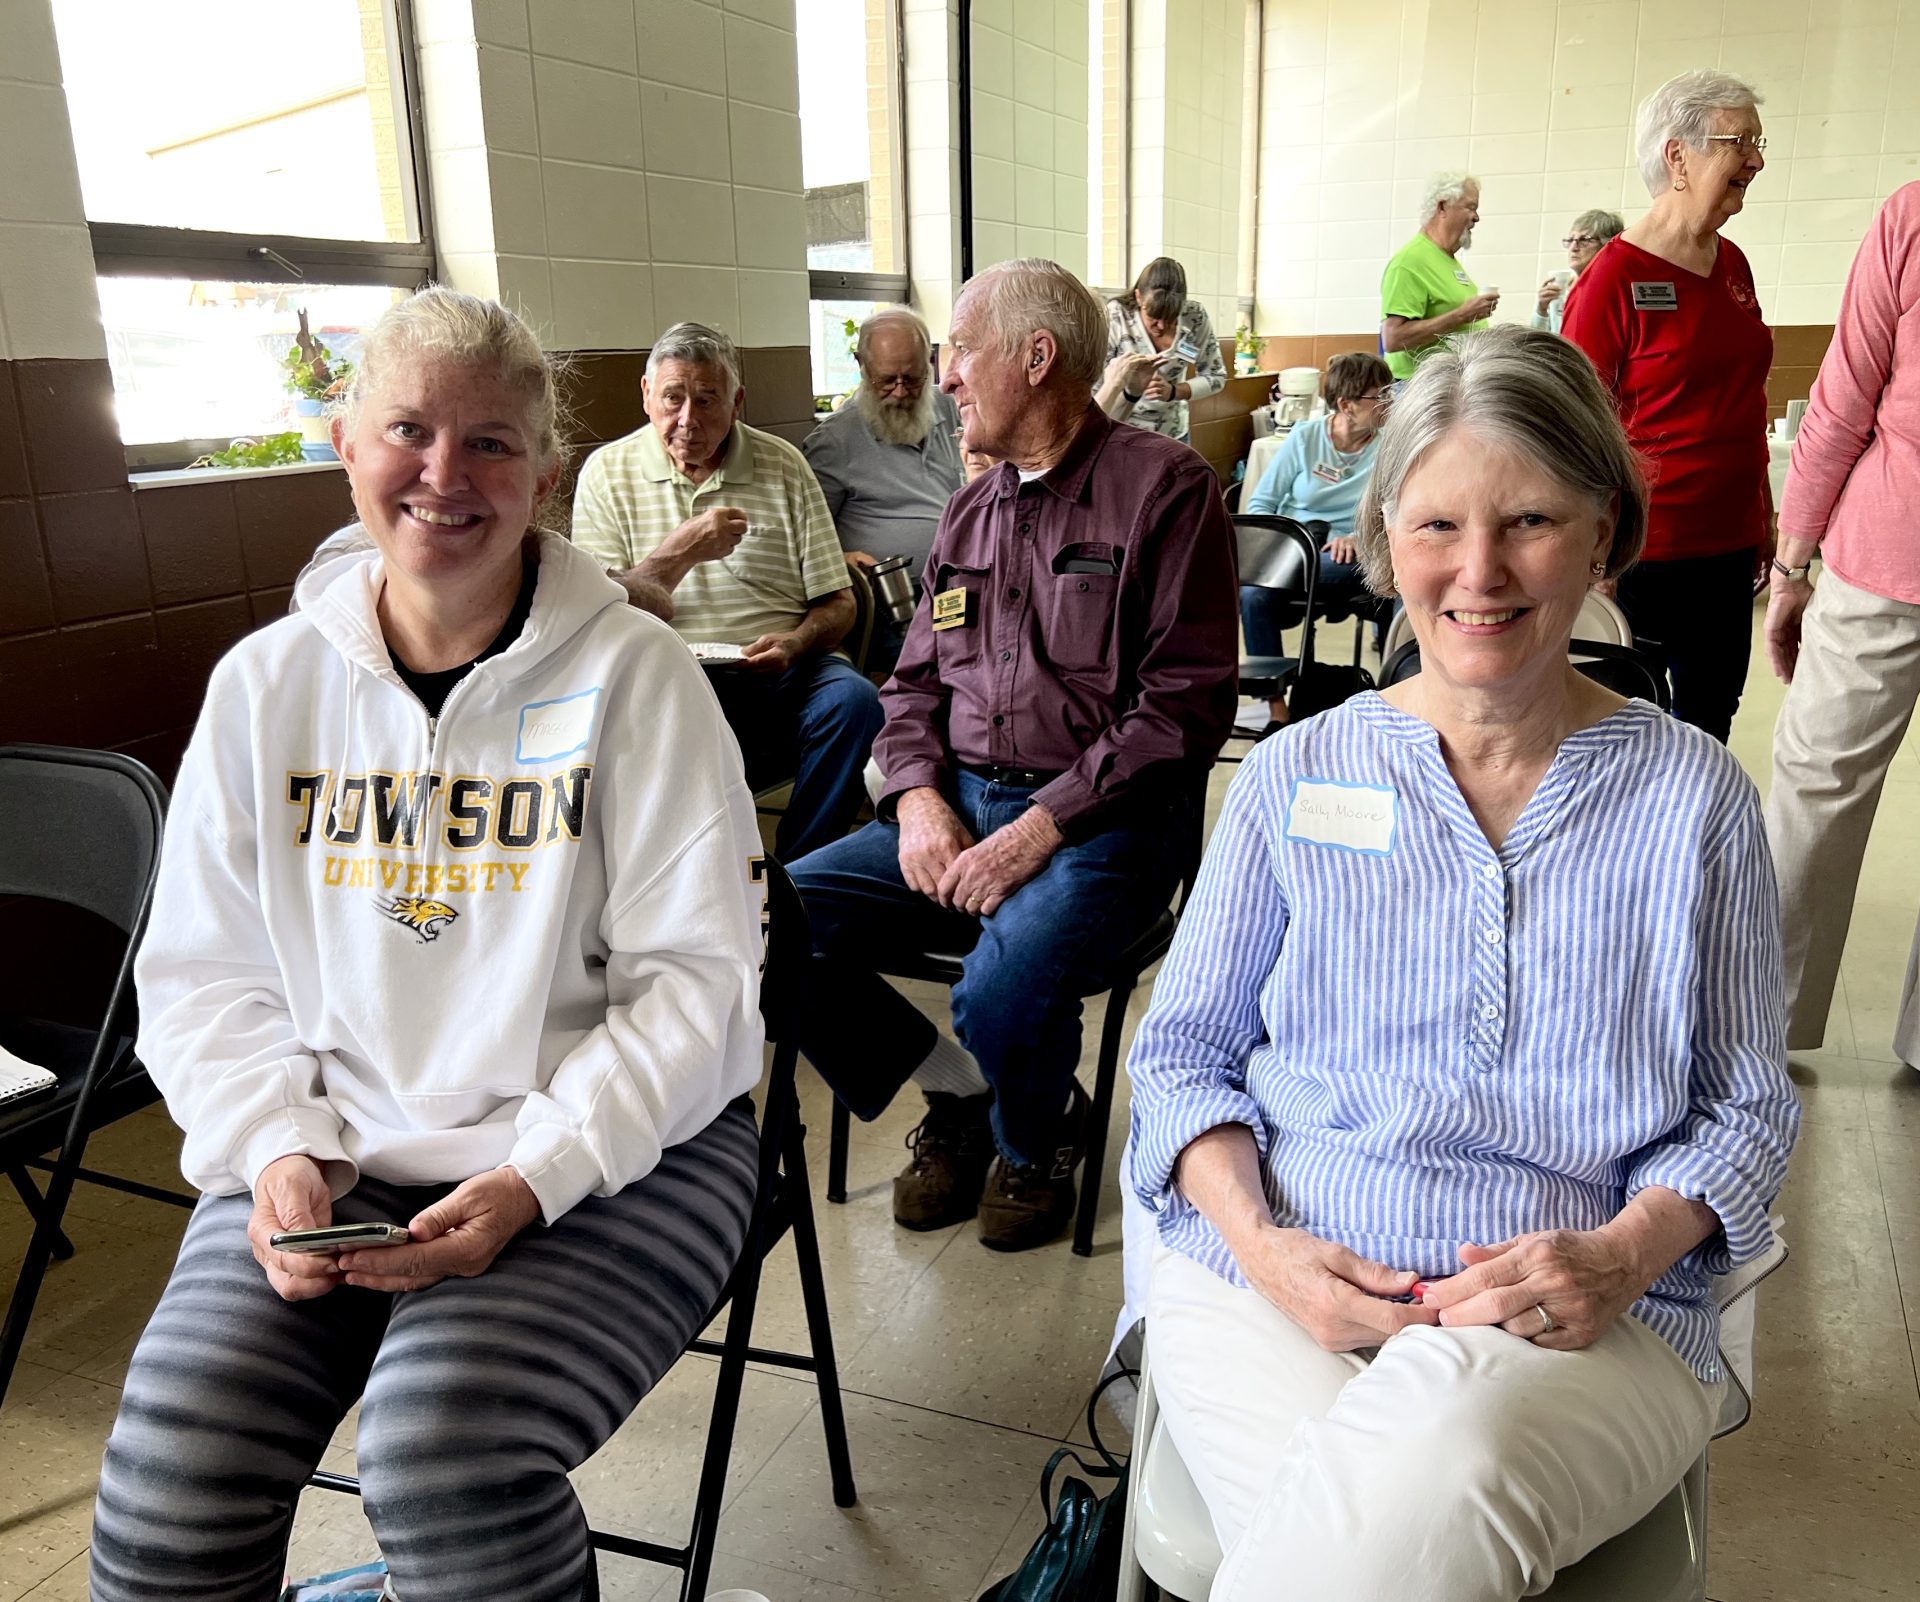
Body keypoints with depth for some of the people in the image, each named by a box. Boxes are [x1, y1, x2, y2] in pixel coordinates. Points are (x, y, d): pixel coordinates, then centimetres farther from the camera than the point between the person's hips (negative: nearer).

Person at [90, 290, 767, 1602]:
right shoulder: (266, 683, 5)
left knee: (443, 1457, -23)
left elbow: (695, 976, -9)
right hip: (335, 1159, 4)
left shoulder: (631, 674, -7)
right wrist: (279, 1150, -8)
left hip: (609, 1158, -3)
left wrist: (533, 1178, -18)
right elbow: (204, 976, 9)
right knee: (168, 1490, -14)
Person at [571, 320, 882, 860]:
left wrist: (795, 643, -12)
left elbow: (837, 604, 10)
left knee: (852, 698, -29)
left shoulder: (782, 465, 11)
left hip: (781, 674, 2)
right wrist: (679, 553, -13)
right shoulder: (608, 472, 8)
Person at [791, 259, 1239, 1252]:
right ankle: (959, 1090, 10)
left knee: (1003, 990, -32)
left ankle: (1038, 1136, 7)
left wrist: (1046, 825, -18)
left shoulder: (1164, 488, -4)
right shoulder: (970, 511, 18)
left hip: (1105, 816, -6)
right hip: (961, 805, 6)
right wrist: (919, 797, -2)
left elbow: (1186, 701, -11)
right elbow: (915, 681, 18)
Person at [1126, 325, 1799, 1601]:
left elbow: (1749, 1107, 10)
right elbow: (1182, 1050, 8)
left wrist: (1623, 1255, -11)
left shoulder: (1694, 796, 6)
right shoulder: (1299, 775, 7)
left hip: (1590, 1328, 0)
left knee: (1434, 1471, -34)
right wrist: (1258, 1239, -11)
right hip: (1268, 1281, 1)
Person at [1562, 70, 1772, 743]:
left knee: (1711, 717, 14)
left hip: (1730, 543, 7)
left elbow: (1744, 399, 19)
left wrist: (1763, 515, 17)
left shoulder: (1732, 264, 10)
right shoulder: (1614, 277, -11)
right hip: (1644, 550, -7)